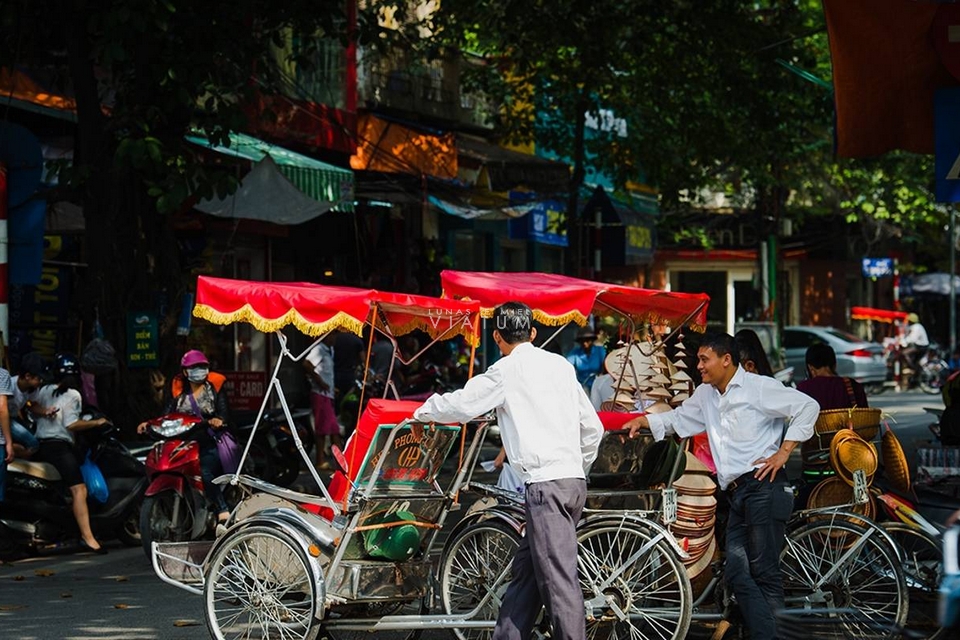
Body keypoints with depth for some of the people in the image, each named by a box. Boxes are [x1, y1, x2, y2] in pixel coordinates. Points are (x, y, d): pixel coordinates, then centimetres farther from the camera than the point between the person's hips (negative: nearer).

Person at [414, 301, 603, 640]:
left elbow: (462, 404, 3)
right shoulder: (560, 365, 16)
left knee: (558, 579, -10)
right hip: (573, 480, 8)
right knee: (526, 570, 15)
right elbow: (593, 427, 17)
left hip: (546, 484, -8)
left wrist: (423, 412, 22)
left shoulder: (507, 371, -4)